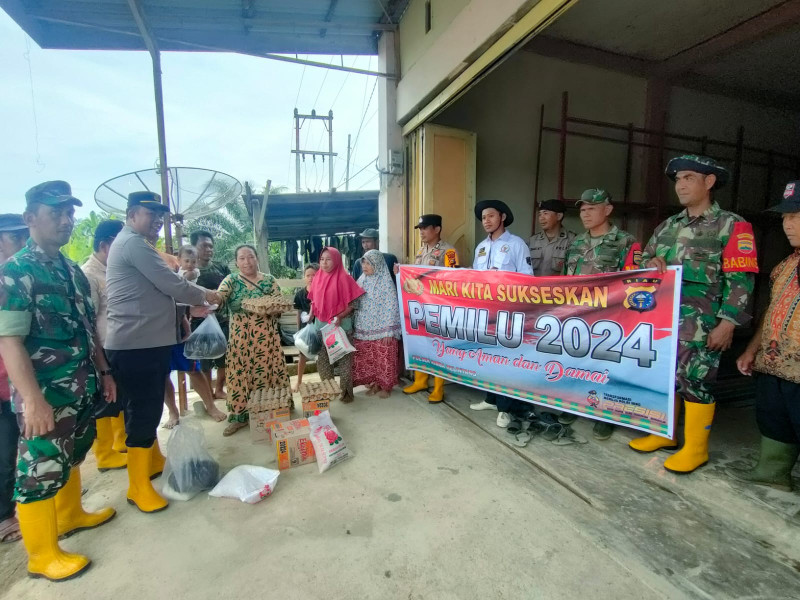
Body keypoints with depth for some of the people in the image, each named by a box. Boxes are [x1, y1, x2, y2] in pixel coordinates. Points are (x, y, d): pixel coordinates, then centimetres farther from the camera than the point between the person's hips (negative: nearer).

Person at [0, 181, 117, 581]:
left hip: (80, 389, 8)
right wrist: (33, 401, -23)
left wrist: (103, 371, 16)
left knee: (71, 457, 23)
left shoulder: (72, 270, 9)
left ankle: (71, 515, 44)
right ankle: (42, 555, 23)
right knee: (41, 469, 7)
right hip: (45, 396, -7)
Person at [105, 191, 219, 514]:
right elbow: (171, 284, -18)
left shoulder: (133, 244, 21)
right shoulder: (133, 243, -14)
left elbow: (157, 289, 24)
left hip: (148, 341, 11)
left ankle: (154, 460, 36)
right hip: (136, 345, -11)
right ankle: (138, 486, 9)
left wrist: (191, 305, 16)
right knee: (143, 411, -3)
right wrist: (204, 295, -2)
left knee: (149, 408, 20)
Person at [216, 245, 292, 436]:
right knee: (240, 373, 2)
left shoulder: (269, 280, 5)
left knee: (266, 371, 3)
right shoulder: (230, 281, 4)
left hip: (265, 338, 0)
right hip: (239, 339, 0)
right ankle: (239, 415, 14)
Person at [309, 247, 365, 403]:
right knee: (322, 358, 14)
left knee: (344, 358, 4)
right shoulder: (318, 278, 5)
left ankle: (346, 391, 17)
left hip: (341, 324, -5)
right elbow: (314, 301, 13)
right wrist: (310, 316, -1)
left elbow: (353, 302, -10)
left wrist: (340, 317, -19)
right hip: (321, 324, 6)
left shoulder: (344, 278, -11)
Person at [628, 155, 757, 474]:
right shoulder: (667, 226, 14)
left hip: (701, 324, -5)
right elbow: (644, 260, 20)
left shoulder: (732, 225, -1)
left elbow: (739, 279, -8)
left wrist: (727, 323, -15)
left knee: (692, 380, -1)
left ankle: (695, 448, 17)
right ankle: (663, 433, 28)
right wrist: (651, 263, -4)